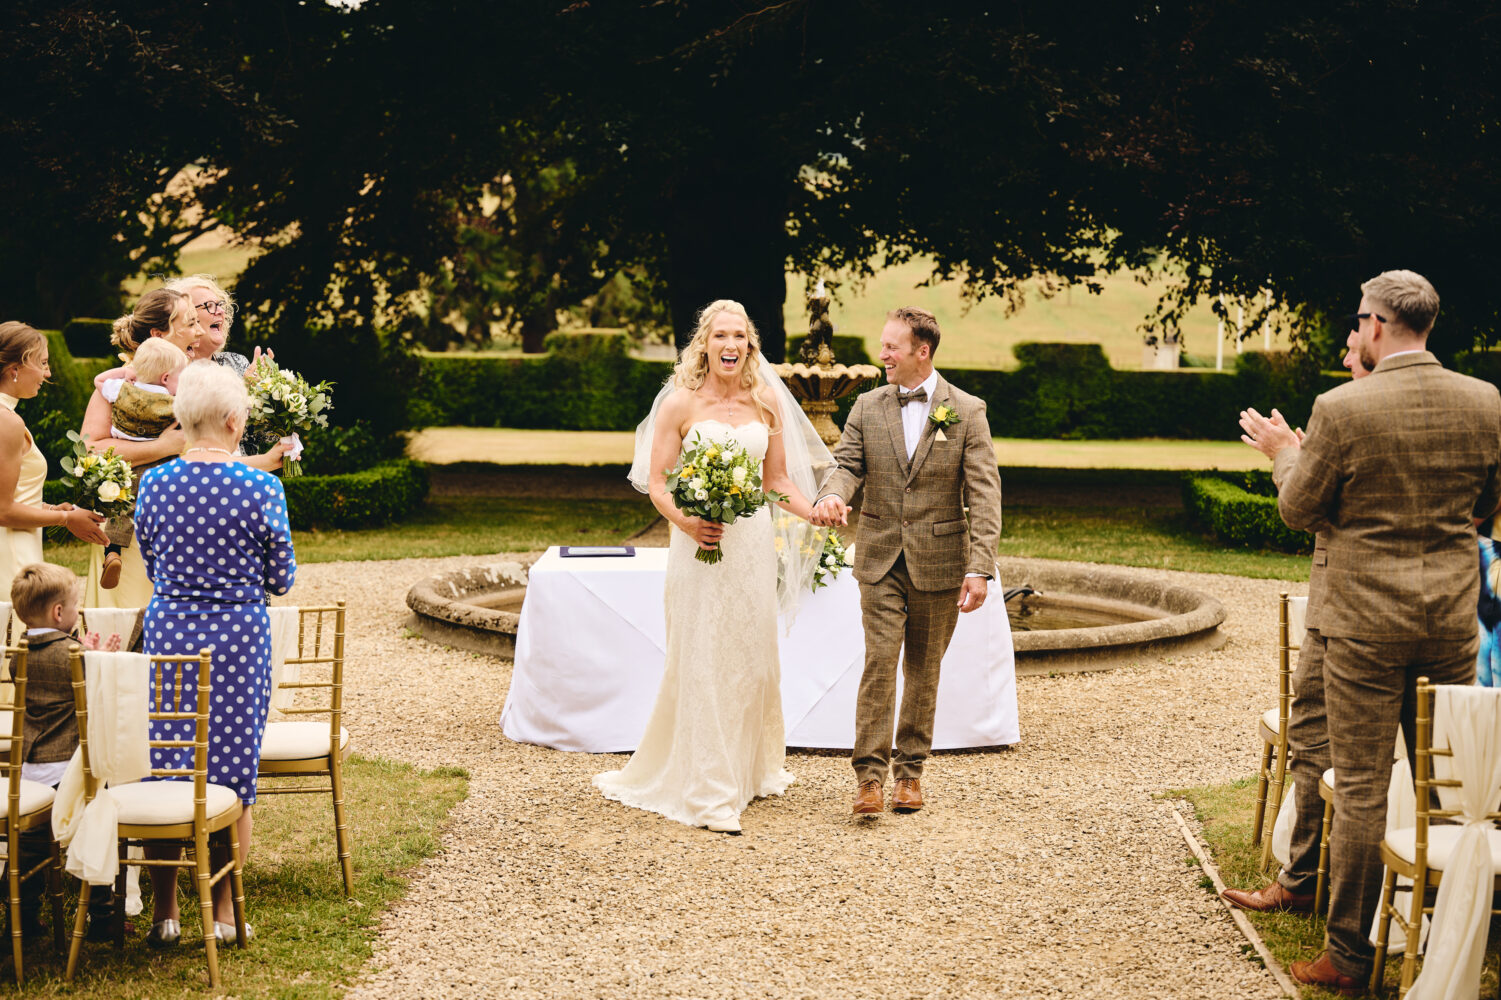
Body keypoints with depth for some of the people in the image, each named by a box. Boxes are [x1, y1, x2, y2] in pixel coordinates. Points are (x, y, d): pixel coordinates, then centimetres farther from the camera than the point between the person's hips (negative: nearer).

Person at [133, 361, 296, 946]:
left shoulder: (153, 484, -2)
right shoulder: (260, 490, -10)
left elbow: (151, 567, 10)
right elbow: (280, 580, -1)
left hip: (167, 629, 3)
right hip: (239, 635, -2)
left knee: (161, 771, 10)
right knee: (232, 775, 7)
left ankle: (164, 913, 13)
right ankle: (223, 912, 12)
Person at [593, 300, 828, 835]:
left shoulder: (767, 403, 6)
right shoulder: (681, 404, -4)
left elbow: (777, 479, 11)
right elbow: (656, 482, -3)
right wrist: (685, 521, -21)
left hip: (753, 541, 4)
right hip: (701, 541, -3)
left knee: (753, 657, 12)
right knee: (702, 663, -3)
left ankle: (752, 769, 30)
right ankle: (708, 793, 2)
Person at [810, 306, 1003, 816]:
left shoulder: (967, 411, -4)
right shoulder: (867, 407, 5)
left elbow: (984, 494, -7)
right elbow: (846, 463, 2)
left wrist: (980, 568, -15)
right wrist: (832, 496, -24)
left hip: (938, 563, -1)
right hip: (880, 560, 1)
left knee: (923, 670, 9)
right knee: (879, 663, -7)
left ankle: (910, 771, 21)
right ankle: (870, 774, -4)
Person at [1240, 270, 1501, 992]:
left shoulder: (1342, 410, -14)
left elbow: (1299, 510, -4)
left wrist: (1286, 454, 15)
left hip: (1367, 621, -4)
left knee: (1362, 788, 3)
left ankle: (1350, 954, 10)